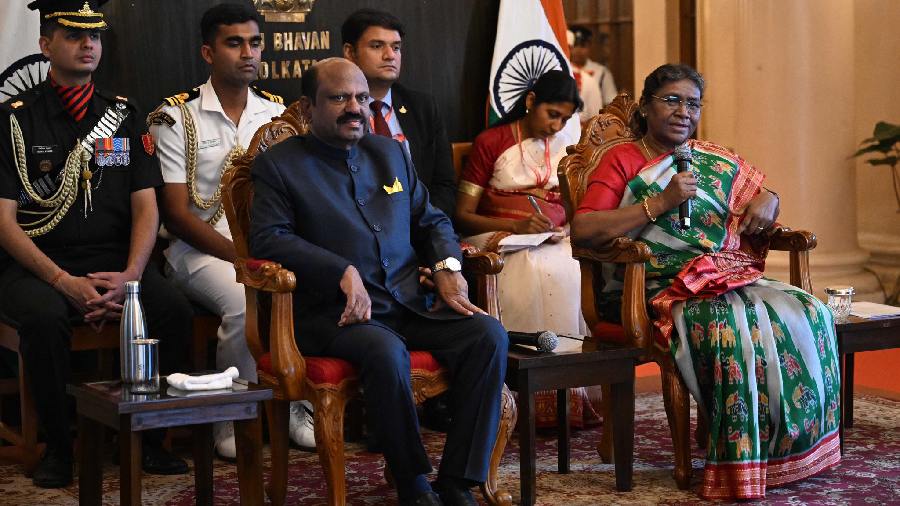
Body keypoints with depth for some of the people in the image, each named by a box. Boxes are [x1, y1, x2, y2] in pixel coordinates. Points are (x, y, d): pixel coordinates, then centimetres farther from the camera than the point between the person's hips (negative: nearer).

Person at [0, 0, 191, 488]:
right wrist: (64, 282, -18)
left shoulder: (125, 116, 12)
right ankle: (57, 445, -13)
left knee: (175, 310, -26)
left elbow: (146, 208, 7)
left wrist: (129, 276, -13)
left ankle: (148, 436, -6)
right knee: (44, 317, -36)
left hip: (114, 261, 3)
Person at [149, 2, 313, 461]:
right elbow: (176, 215, -6)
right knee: (247, 300, -35)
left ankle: (294, 402, -7)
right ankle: (231, 417, -12)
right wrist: (242, 256, -17)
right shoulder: (176, 118, -2)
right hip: (203, 249, -4)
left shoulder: (278, 113, 12)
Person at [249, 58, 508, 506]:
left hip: (409, 303, 6)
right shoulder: (278, 163, 5)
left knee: (489, 335, -20)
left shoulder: (390, 152, 21)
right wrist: (344, 273, -19)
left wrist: (447, 266, 3)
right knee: (386, 351, -37)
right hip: (333, 315, -5)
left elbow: (431, 220, 26)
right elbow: (267, 238, -8)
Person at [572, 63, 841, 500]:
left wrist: (768, 200, 6)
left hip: (730, 278, 6)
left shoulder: (717, 161, 19)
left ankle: (794, 446, -14)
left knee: (806, 314, -20)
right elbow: (582, 230, -11)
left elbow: (761, 194, 32)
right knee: (733, 326, -35)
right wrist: (659, 204, -15)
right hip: (658, 292, -5)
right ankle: (740, 464, -26)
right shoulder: (621, 161, 3)